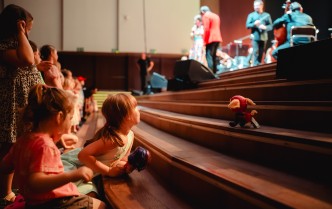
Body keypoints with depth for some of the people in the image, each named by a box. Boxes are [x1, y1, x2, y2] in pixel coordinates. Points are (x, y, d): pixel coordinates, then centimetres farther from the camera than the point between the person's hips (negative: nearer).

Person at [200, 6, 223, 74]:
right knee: (214, 56, 13)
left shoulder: (206, 16, -4)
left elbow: (206, 29, -13)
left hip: (211, 39, -9)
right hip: (217, 38, 9)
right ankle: (214, 72, 13)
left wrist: (205, 41, -10)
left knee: (209, 56, -11)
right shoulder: (216, 16, 22)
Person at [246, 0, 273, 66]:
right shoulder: (251, 15, 7)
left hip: (264, 37, 2)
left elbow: (270, 26, 6)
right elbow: (247, 25, 0)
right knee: (255, 52, -12)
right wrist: (254, 24, -17)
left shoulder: (267, 15, 9)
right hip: (255, 37, -2)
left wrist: (265, 27, -14)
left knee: (261, 53, 6)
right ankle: (255, 66, -13)